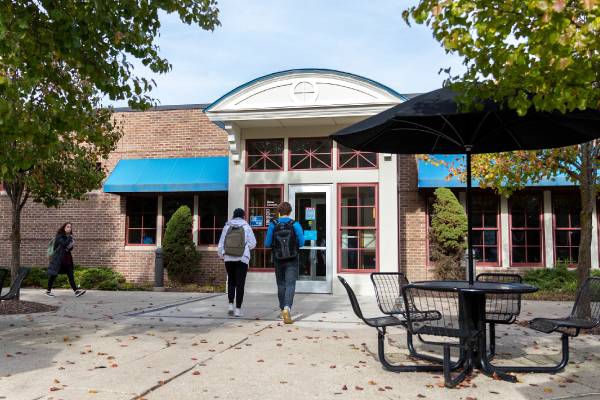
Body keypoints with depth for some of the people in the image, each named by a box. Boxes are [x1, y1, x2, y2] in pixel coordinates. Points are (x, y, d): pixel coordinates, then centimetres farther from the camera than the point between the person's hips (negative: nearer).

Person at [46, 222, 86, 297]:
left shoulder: (69, 237, 13)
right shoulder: (59, 236, -8)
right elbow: (64, 244, -24)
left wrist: (71, 245, -5)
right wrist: (70, 238, -11)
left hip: (67, 259, 6)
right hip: (58, 258, -6)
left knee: (71, 275, -1)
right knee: (53, 274, 3)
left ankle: (76, 291, -8)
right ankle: (48, 291, 17)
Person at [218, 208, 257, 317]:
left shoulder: (227, 227, 3)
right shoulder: (246, 227, -3)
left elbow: (221, 244, 6)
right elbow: (252, 243, -3)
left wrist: (221, 255, 21)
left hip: (228, 258, 2)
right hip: (242, 259, -2)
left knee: (231, 281, 18)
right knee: (240, 283, 3)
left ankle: (230, 304, 9)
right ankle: (238, 309, 3)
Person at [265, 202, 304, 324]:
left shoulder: (273, 225, -4)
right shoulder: (295, 224, -6)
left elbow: (267, 244, -3)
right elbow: (301, 242, -5)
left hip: (278, 260, 2)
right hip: (292, 260, -2)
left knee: (281, 284, 16)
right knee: (290, 284, -4)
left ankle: (282, 309, 26)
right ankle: (287, 307, -24)